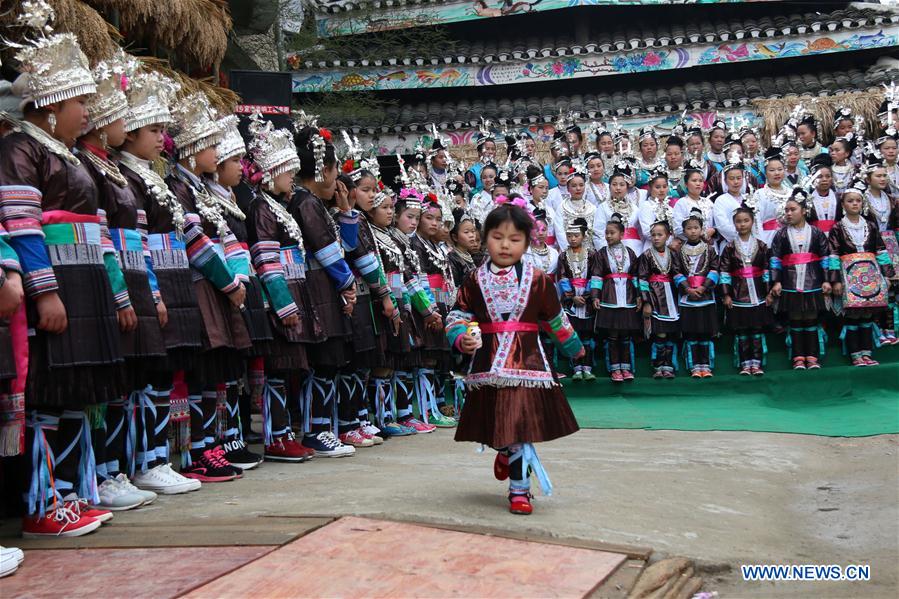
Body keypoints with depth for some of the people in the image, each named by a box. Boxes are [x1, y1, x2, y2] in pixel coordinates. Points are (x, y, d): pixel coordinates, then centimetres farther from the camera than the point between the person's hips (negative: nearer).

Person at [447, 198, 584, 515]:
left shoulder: (538, 280, 0)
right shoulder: (475, 281, 2)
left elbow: (556, 319, 13)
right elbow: (456, 317, 3)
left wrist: (573, 347, 25)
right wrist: (461, 338, -18)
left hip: (526, 361, -2)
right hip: (488, 365, 2)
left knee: (520, 426, -6)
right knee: (494, 423, 10)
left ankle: (519, 489, 8)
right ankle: (505, 451, 46)